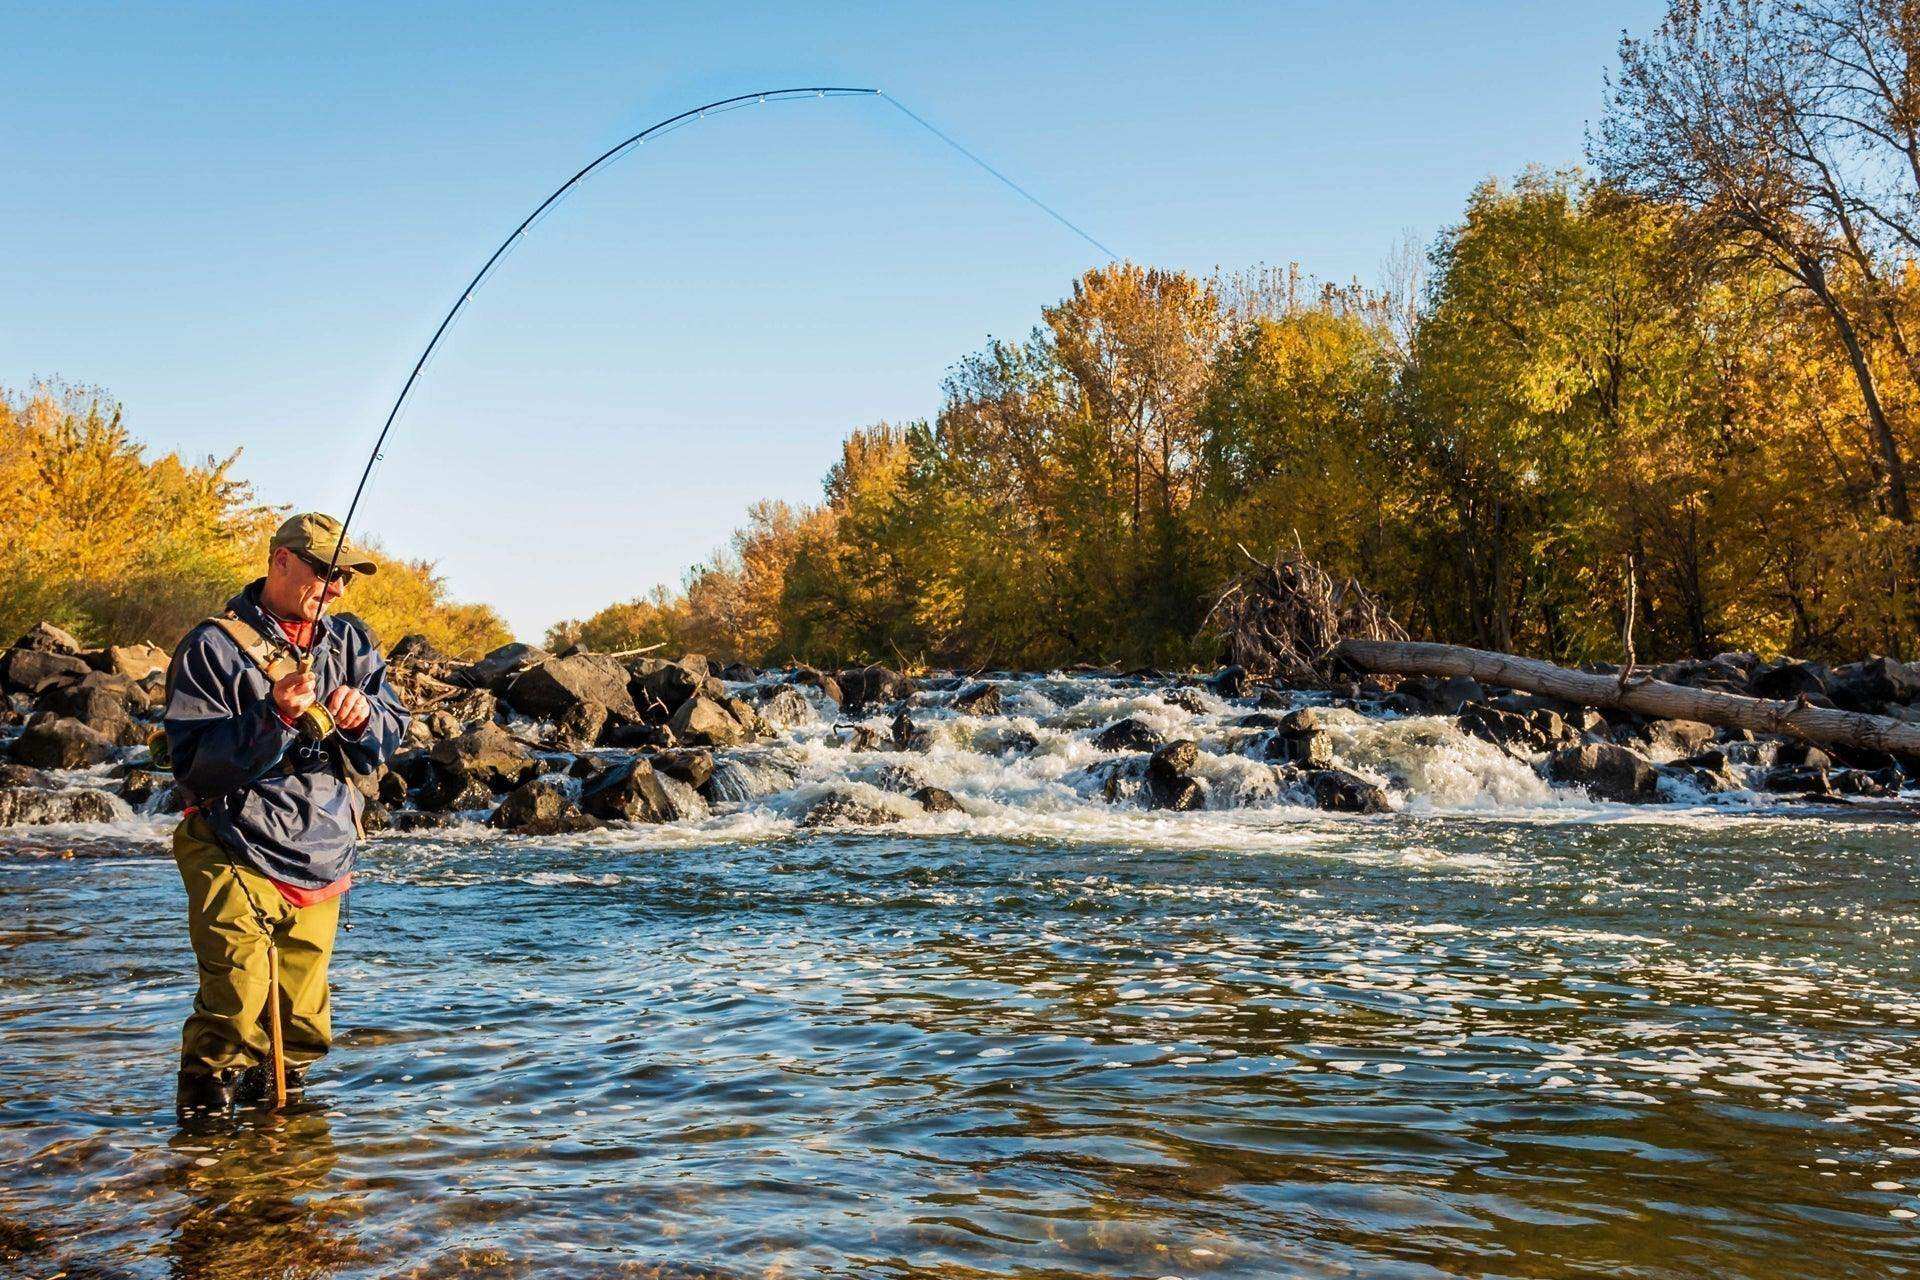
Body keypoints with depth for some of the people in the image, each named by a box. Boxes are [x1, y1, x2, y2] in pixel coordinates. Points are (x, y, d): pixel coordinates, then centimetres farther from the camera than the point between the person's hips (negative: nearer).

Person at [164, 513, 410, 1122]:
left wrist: (364, 716, -15)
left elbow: (393, 731, 8)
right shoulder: (215, 647, -7)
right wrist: (275, 717, -26)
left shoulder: (350, 641, 10)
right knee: (236, 1014, -15)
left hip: (323, 861, 6)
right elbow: (193, 763, -14)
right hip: (239, 859, -5)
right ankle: (203, 1113, 5)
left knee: (302, 1023, 13)